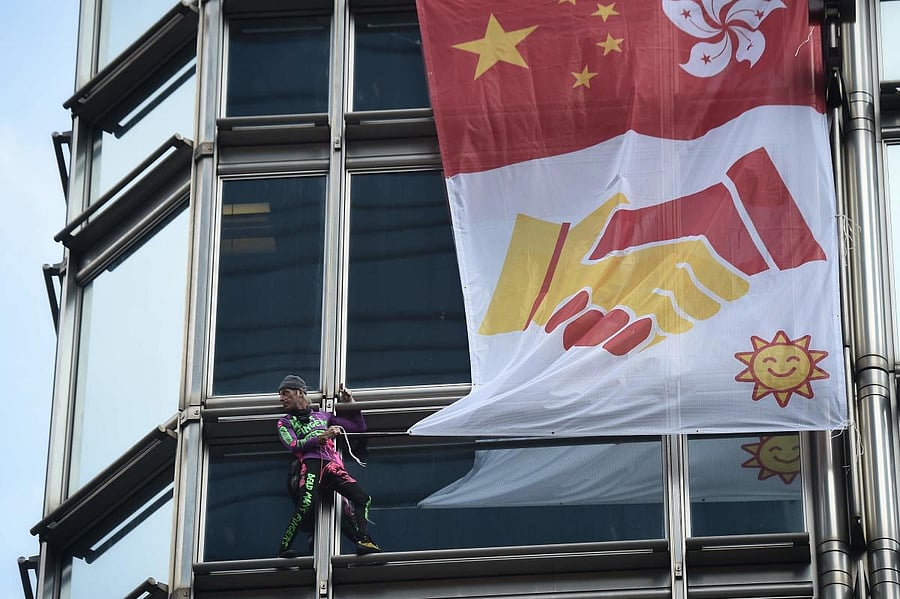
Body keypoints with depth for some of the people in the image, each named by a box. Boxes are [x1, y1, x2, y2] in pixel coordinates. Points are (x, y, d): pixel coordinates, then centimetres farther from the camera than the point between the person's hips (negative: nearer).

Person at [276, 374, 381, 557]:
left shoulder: (322, 416, 32)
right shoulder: (285, 422, 23)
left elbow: (359, 427, 35)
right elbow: (293, 446, 2)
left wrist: (351, 403, 26)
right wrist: (323, 437, -7)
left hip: (333, 465, 4)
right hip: (310, 463, -3)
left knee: (362, 498, -19)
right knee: (306, 505, -30)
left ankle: (363, 541, -23)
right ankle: (283, 549, -24)